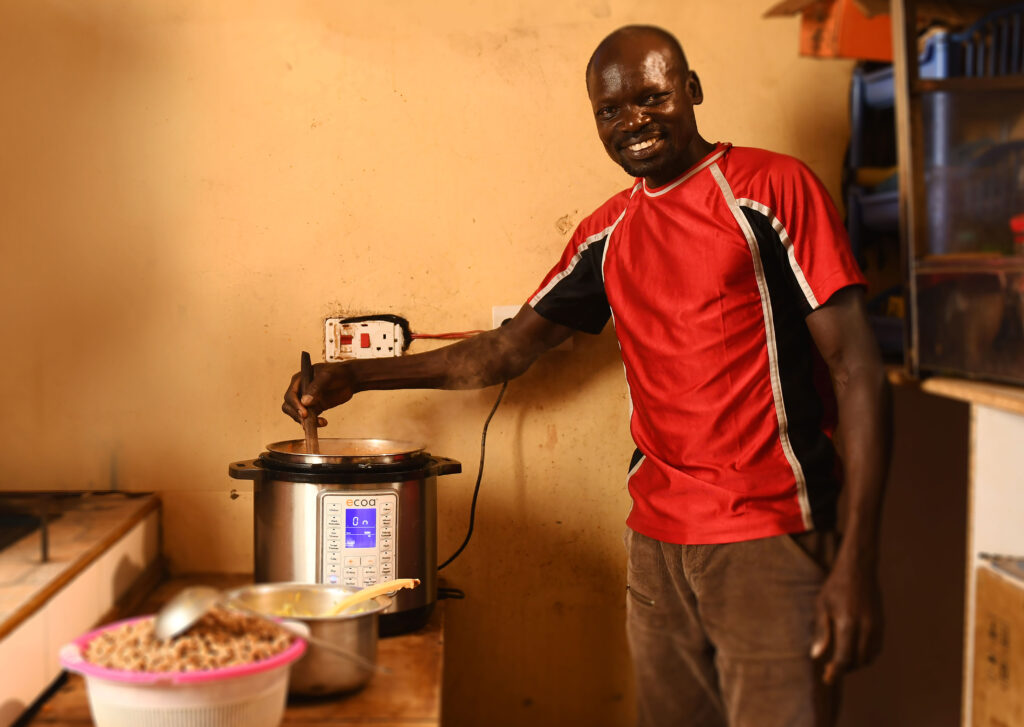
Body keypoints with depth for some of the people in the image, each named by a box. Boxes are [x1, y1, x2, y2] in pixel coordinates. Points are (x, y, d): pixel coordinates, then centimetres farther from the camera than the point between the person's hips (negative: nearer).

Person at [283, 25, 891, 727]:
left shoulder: (773, 187, -5)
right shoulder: (607, 234, 12)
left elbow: (856, 367, -9)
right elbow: (510, 348, 22)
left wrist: (857, 562, -15)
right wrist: (355, 375, 16)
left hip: (768, 542, -5)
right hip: (657, 541, 5)